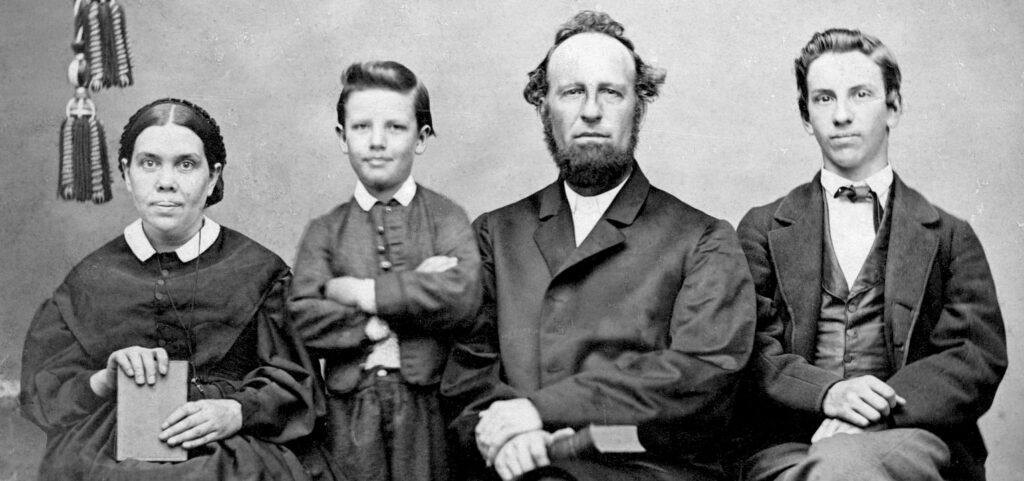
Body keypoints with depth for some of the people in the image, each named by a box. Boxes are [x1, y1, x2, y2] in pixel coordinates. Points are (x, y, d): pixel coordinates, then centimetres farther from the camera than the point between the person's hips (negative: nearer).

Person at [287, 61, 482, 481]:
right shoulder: (324, 231, 8)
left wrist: (362, 292, -9)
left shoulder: (446, 218, 4)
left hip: (430, 408, -1)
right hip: (351, 411, 1)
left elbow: (462, 296, -15)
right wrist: (418, 294, -13)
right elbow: (303, 321, -6)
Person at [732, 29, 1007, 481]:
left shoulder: (950, 236, 15)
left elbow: (981, 358, 3)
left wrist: (884, 406, -15)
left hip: (910, 437, 0)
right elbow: (751, 351, 5)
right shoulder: (763, 229, 16)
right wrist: (825, 392, -17)